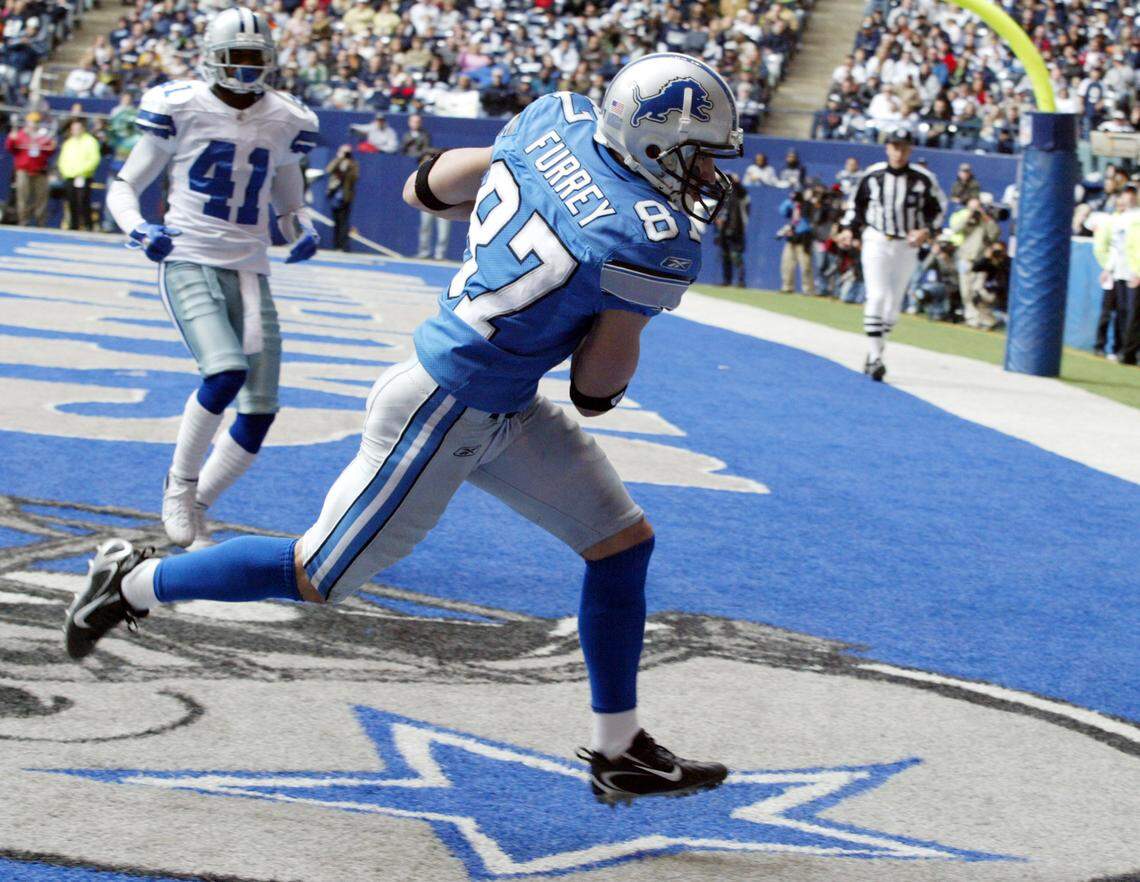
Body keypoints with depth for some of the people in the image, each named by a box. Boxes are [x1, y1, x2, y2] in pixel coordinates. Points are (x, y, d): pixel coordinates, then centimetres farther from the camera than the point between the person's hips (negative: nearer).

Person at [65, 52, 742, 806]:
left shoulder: (557, 120, -4)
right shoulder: (658, 243, -25)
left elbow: (430, 188, 11)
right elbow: (597, 389, -13)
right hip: (446, 411, -9)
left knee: (625, 543, 13)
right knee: (319, 578, 9)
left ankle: (619, 753, 23)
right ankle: (135, 585, 27)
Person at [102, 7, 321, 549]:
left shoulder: (285, 122, 9)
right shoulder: (182, 109, -4)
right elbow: (123, 188, 3)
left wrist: (302, 231, 0)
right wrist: (138, 230, -17)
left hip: (250, 273, 5)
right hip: (190, 263, -5)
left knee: (259, 415, -2)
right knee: (226, 373, -28)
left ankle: (193, 509, 20)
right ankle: (180, 483, -4)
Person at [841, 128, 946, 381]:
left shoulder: (923, 179, -4)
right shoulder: (872, 175, -1)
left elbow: (937, 208, 7)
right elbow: (856, 203, 13)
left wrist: (926, 231, -7)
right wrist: (850, 228, 3)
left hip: (907, 246, 1)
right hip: (876, 242, -1)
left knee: (894, 302, 5)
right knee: (877, 296, -13)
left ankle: (875, 354, 19)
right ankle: (875, 356, -13)